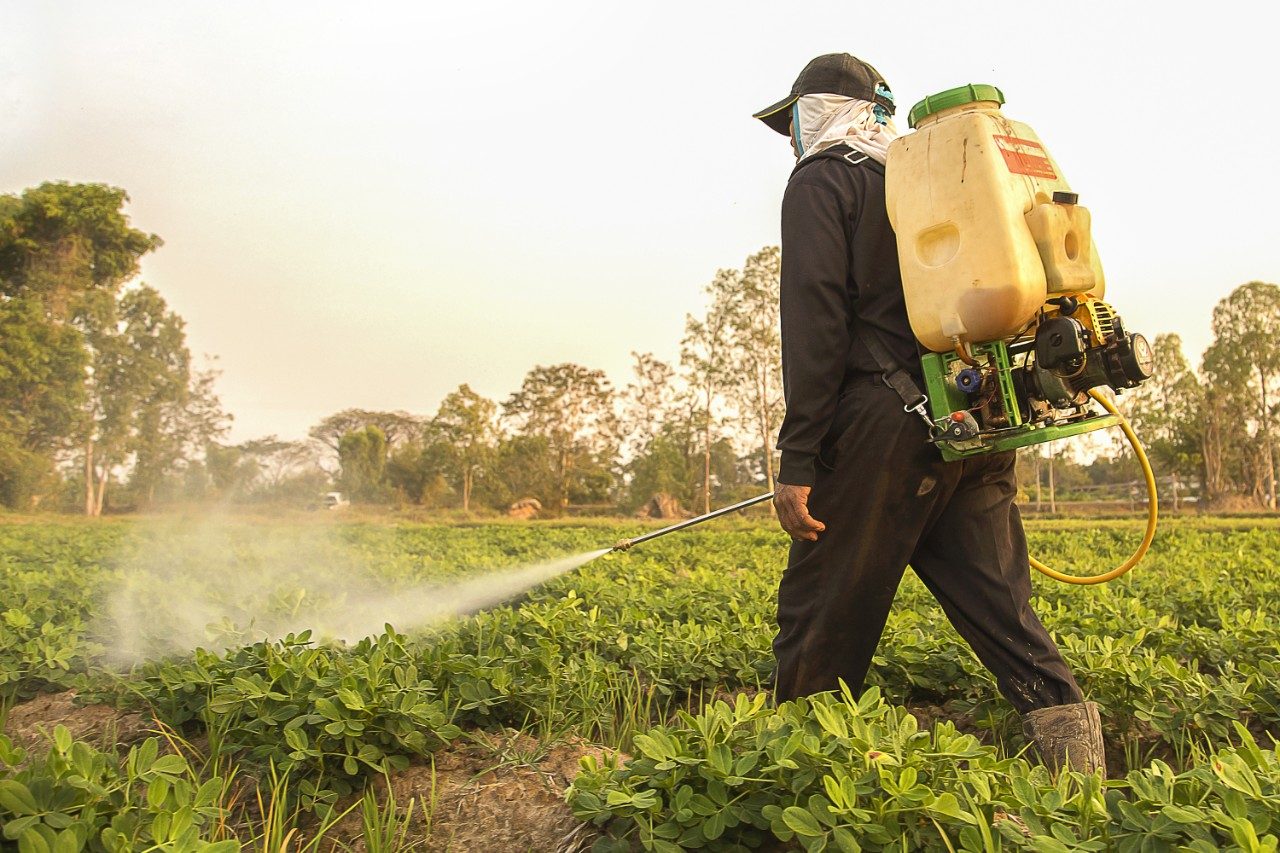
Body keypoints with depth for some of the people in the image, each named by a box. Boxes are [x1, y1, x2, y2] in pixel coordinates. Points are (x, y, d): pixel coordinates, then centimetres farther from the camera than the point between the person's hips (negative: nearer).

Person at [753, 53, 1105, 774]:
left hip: (887, 423, -7)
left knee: (824, 613, 2)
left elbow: (816, 322, -10)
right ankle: (1070, 731, 3)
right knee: (998, 601, 9)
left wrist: (798, 461, -14)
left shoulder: (820, 182, 3)